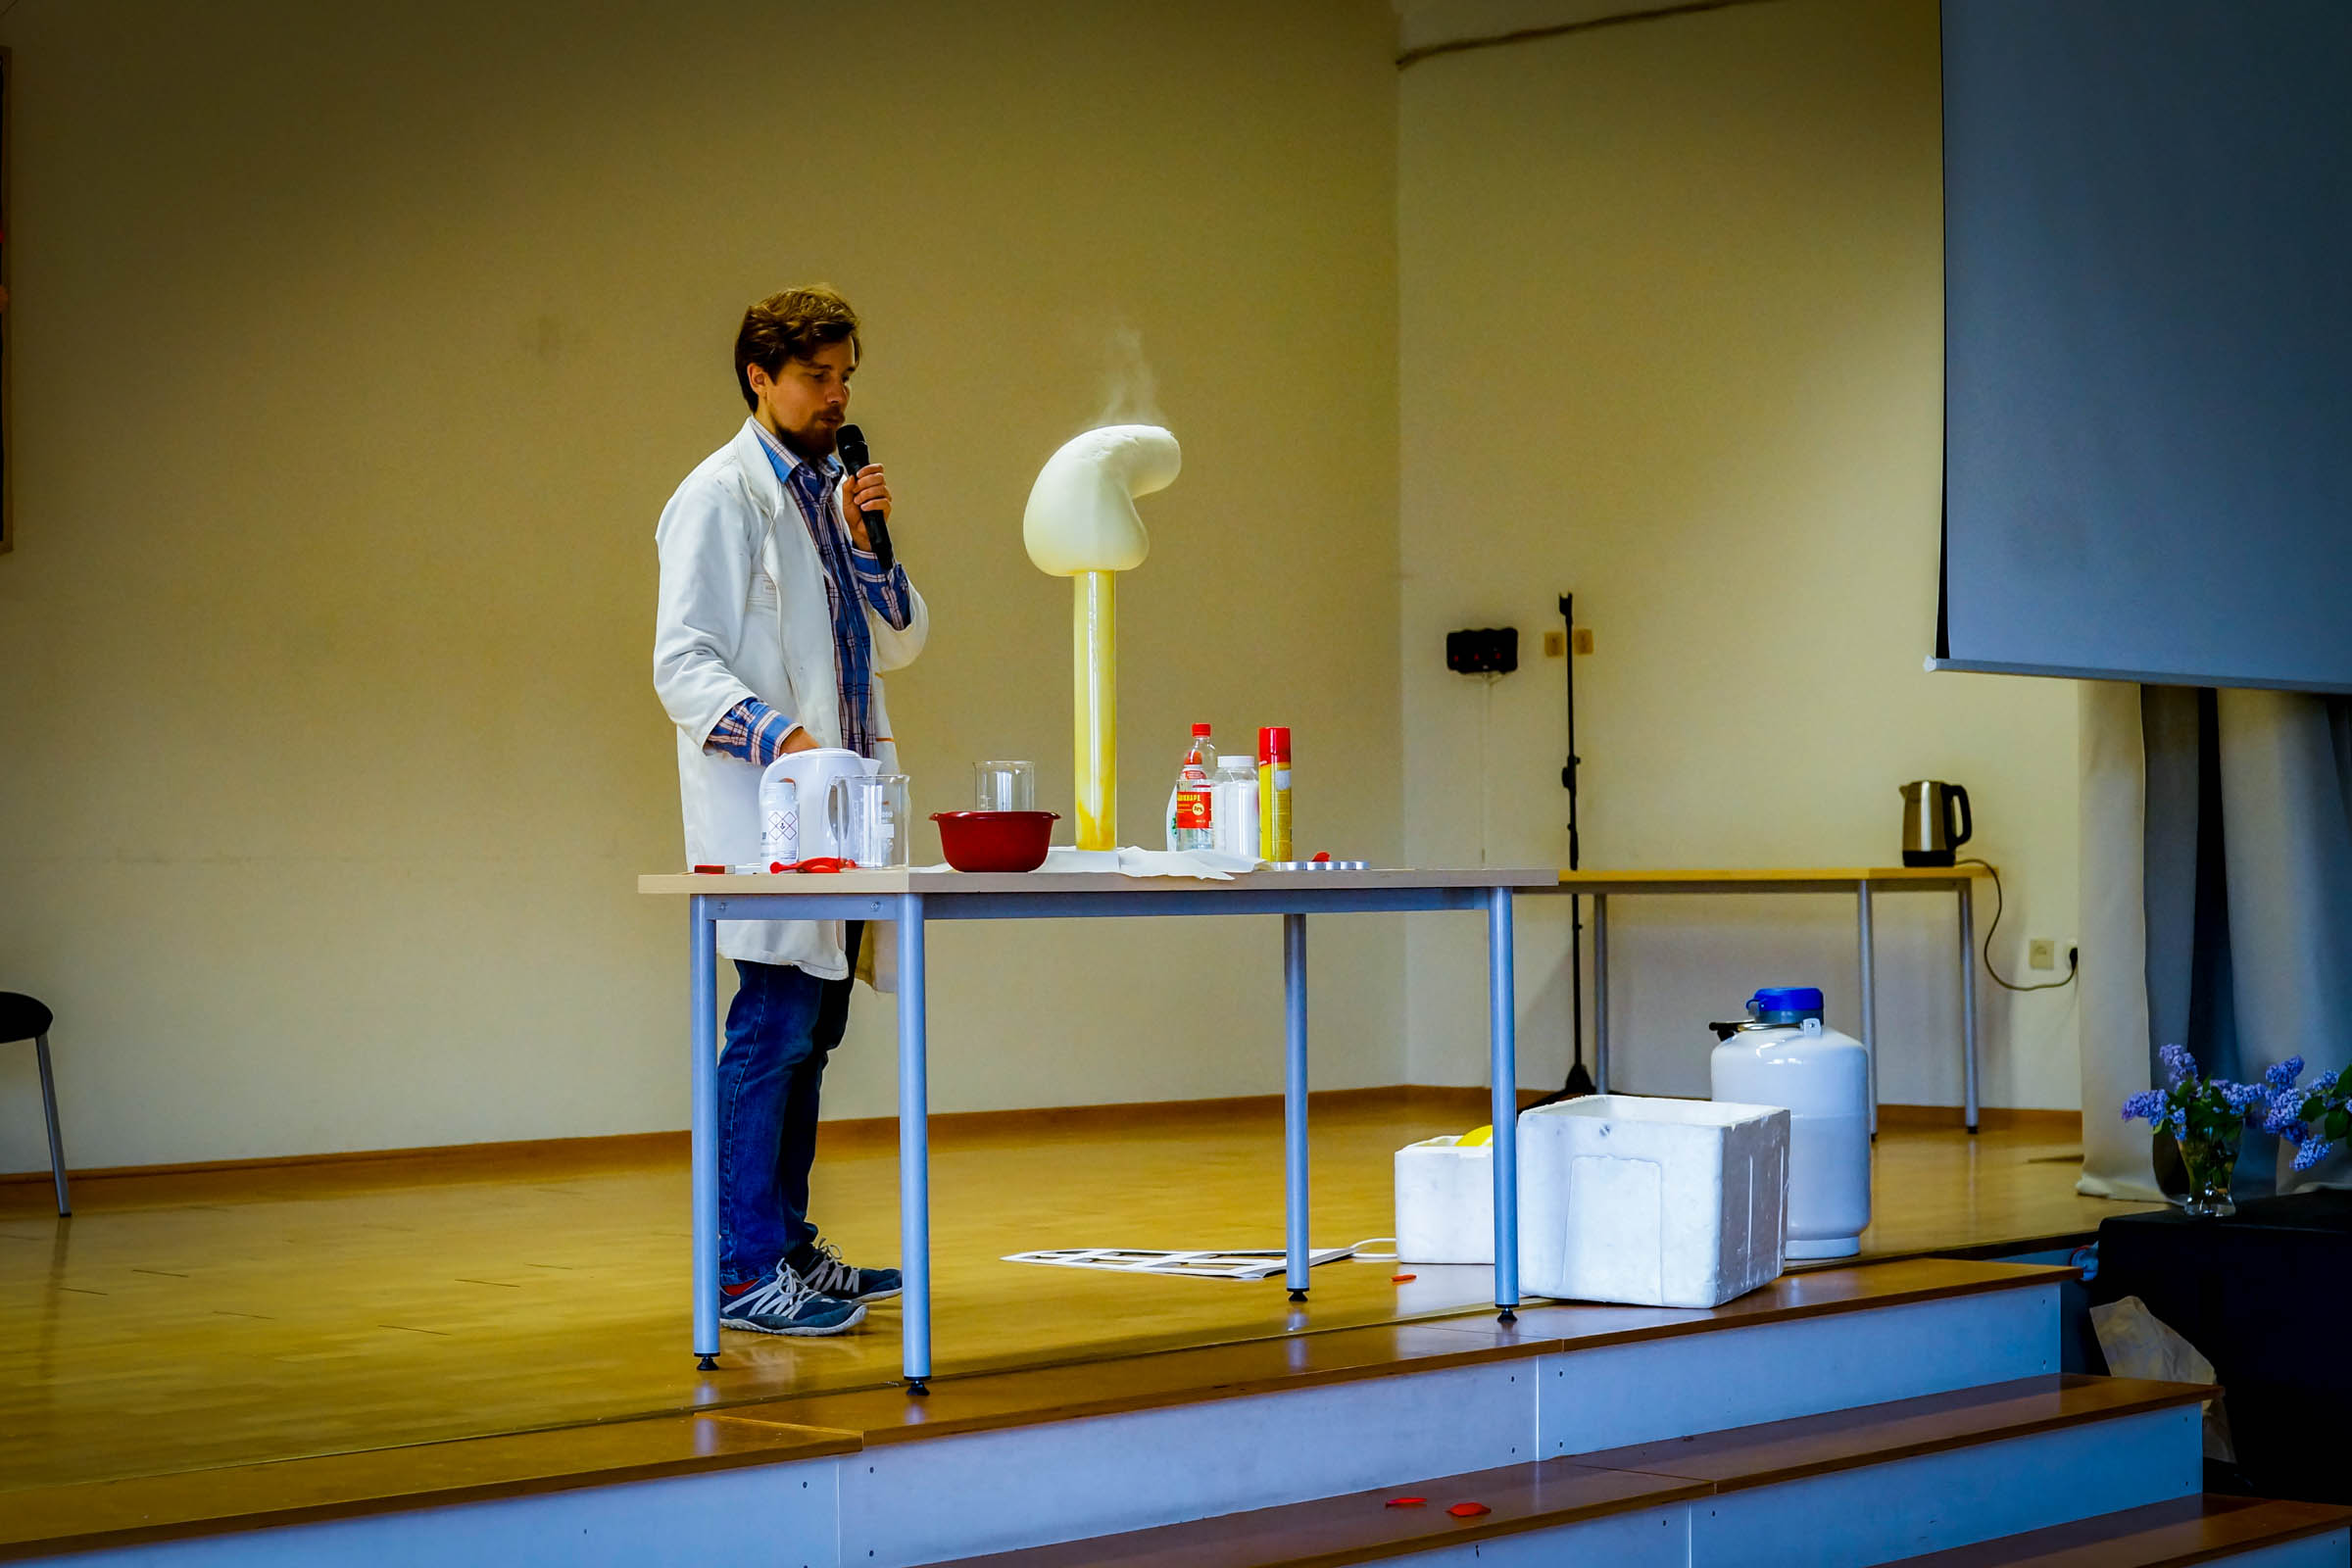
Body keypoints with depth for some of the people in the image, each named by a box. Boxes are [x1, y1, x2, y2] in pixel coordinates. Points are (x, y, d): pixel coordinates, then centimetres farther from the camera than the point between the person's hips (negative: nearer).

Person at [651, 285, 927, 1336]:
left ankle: (790, 1251, 17)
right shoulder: (723, 495, -5)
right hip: (765, 813, -8)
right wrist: (776, 734, -28)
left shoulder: (831, 493, 19)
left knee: (808, 1032, 10)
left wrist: (869, 541, 2)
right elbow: (682, 662, -13)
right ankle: (746, 1271, -9)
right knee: (773, 1031, -12)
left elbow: (899, 642, 18)